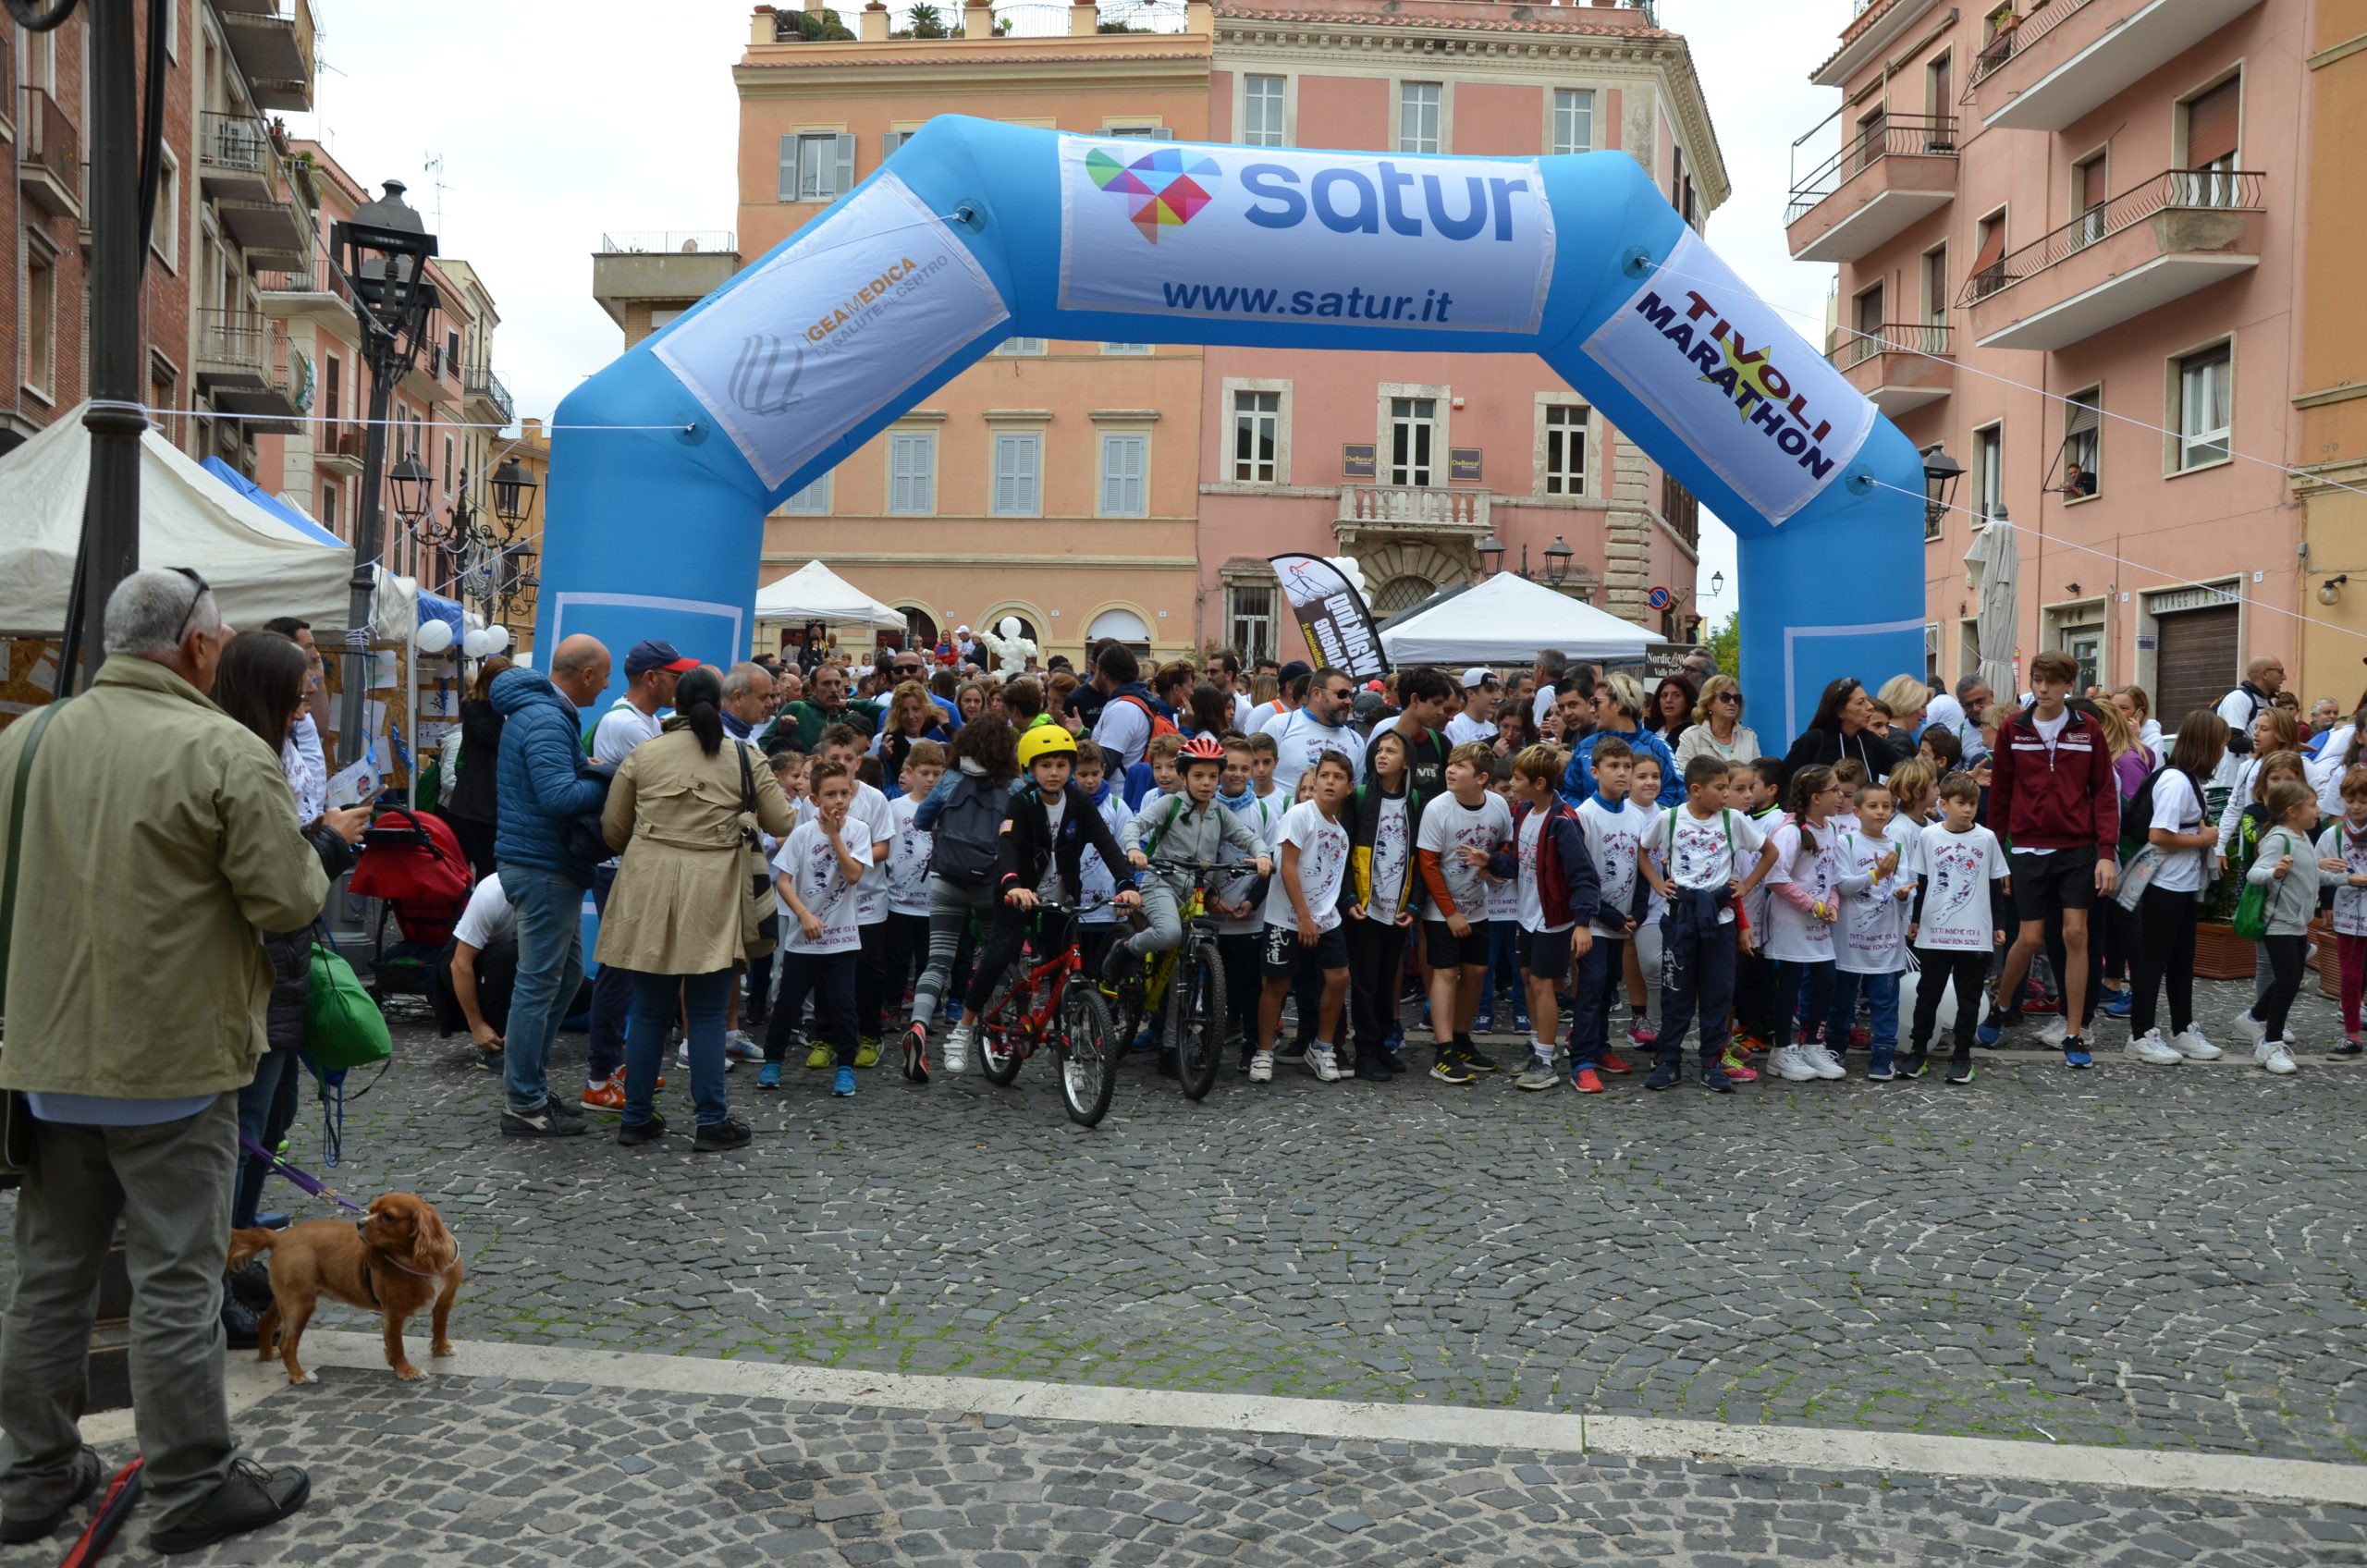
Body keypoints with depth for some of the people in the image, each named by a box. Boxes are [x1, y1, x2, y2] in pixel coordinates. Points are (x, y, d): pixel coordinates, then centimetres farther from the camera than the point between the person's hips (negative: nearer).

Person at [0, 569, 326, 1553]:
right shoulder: (225, 751, -15)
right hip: (173, 1065, -6)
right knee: (176, 1284, 3)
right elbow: (289, 900, -16)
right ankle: (192, 1491, 14)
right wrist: (304, 857, 4)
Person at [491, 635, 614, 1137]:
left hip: (544, 866, 11)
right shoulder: (546, 720, -19)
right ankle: (523, 1105, 6)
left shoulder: (542, 712, 14)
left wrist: (598, 776, 6)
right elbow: (558, 795, -29)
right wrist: (611, 784, -16)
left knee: (566, 972, 19)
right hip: (543, 869, -11)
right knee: (539, 983, -3)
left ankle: (530, 1086, 27)